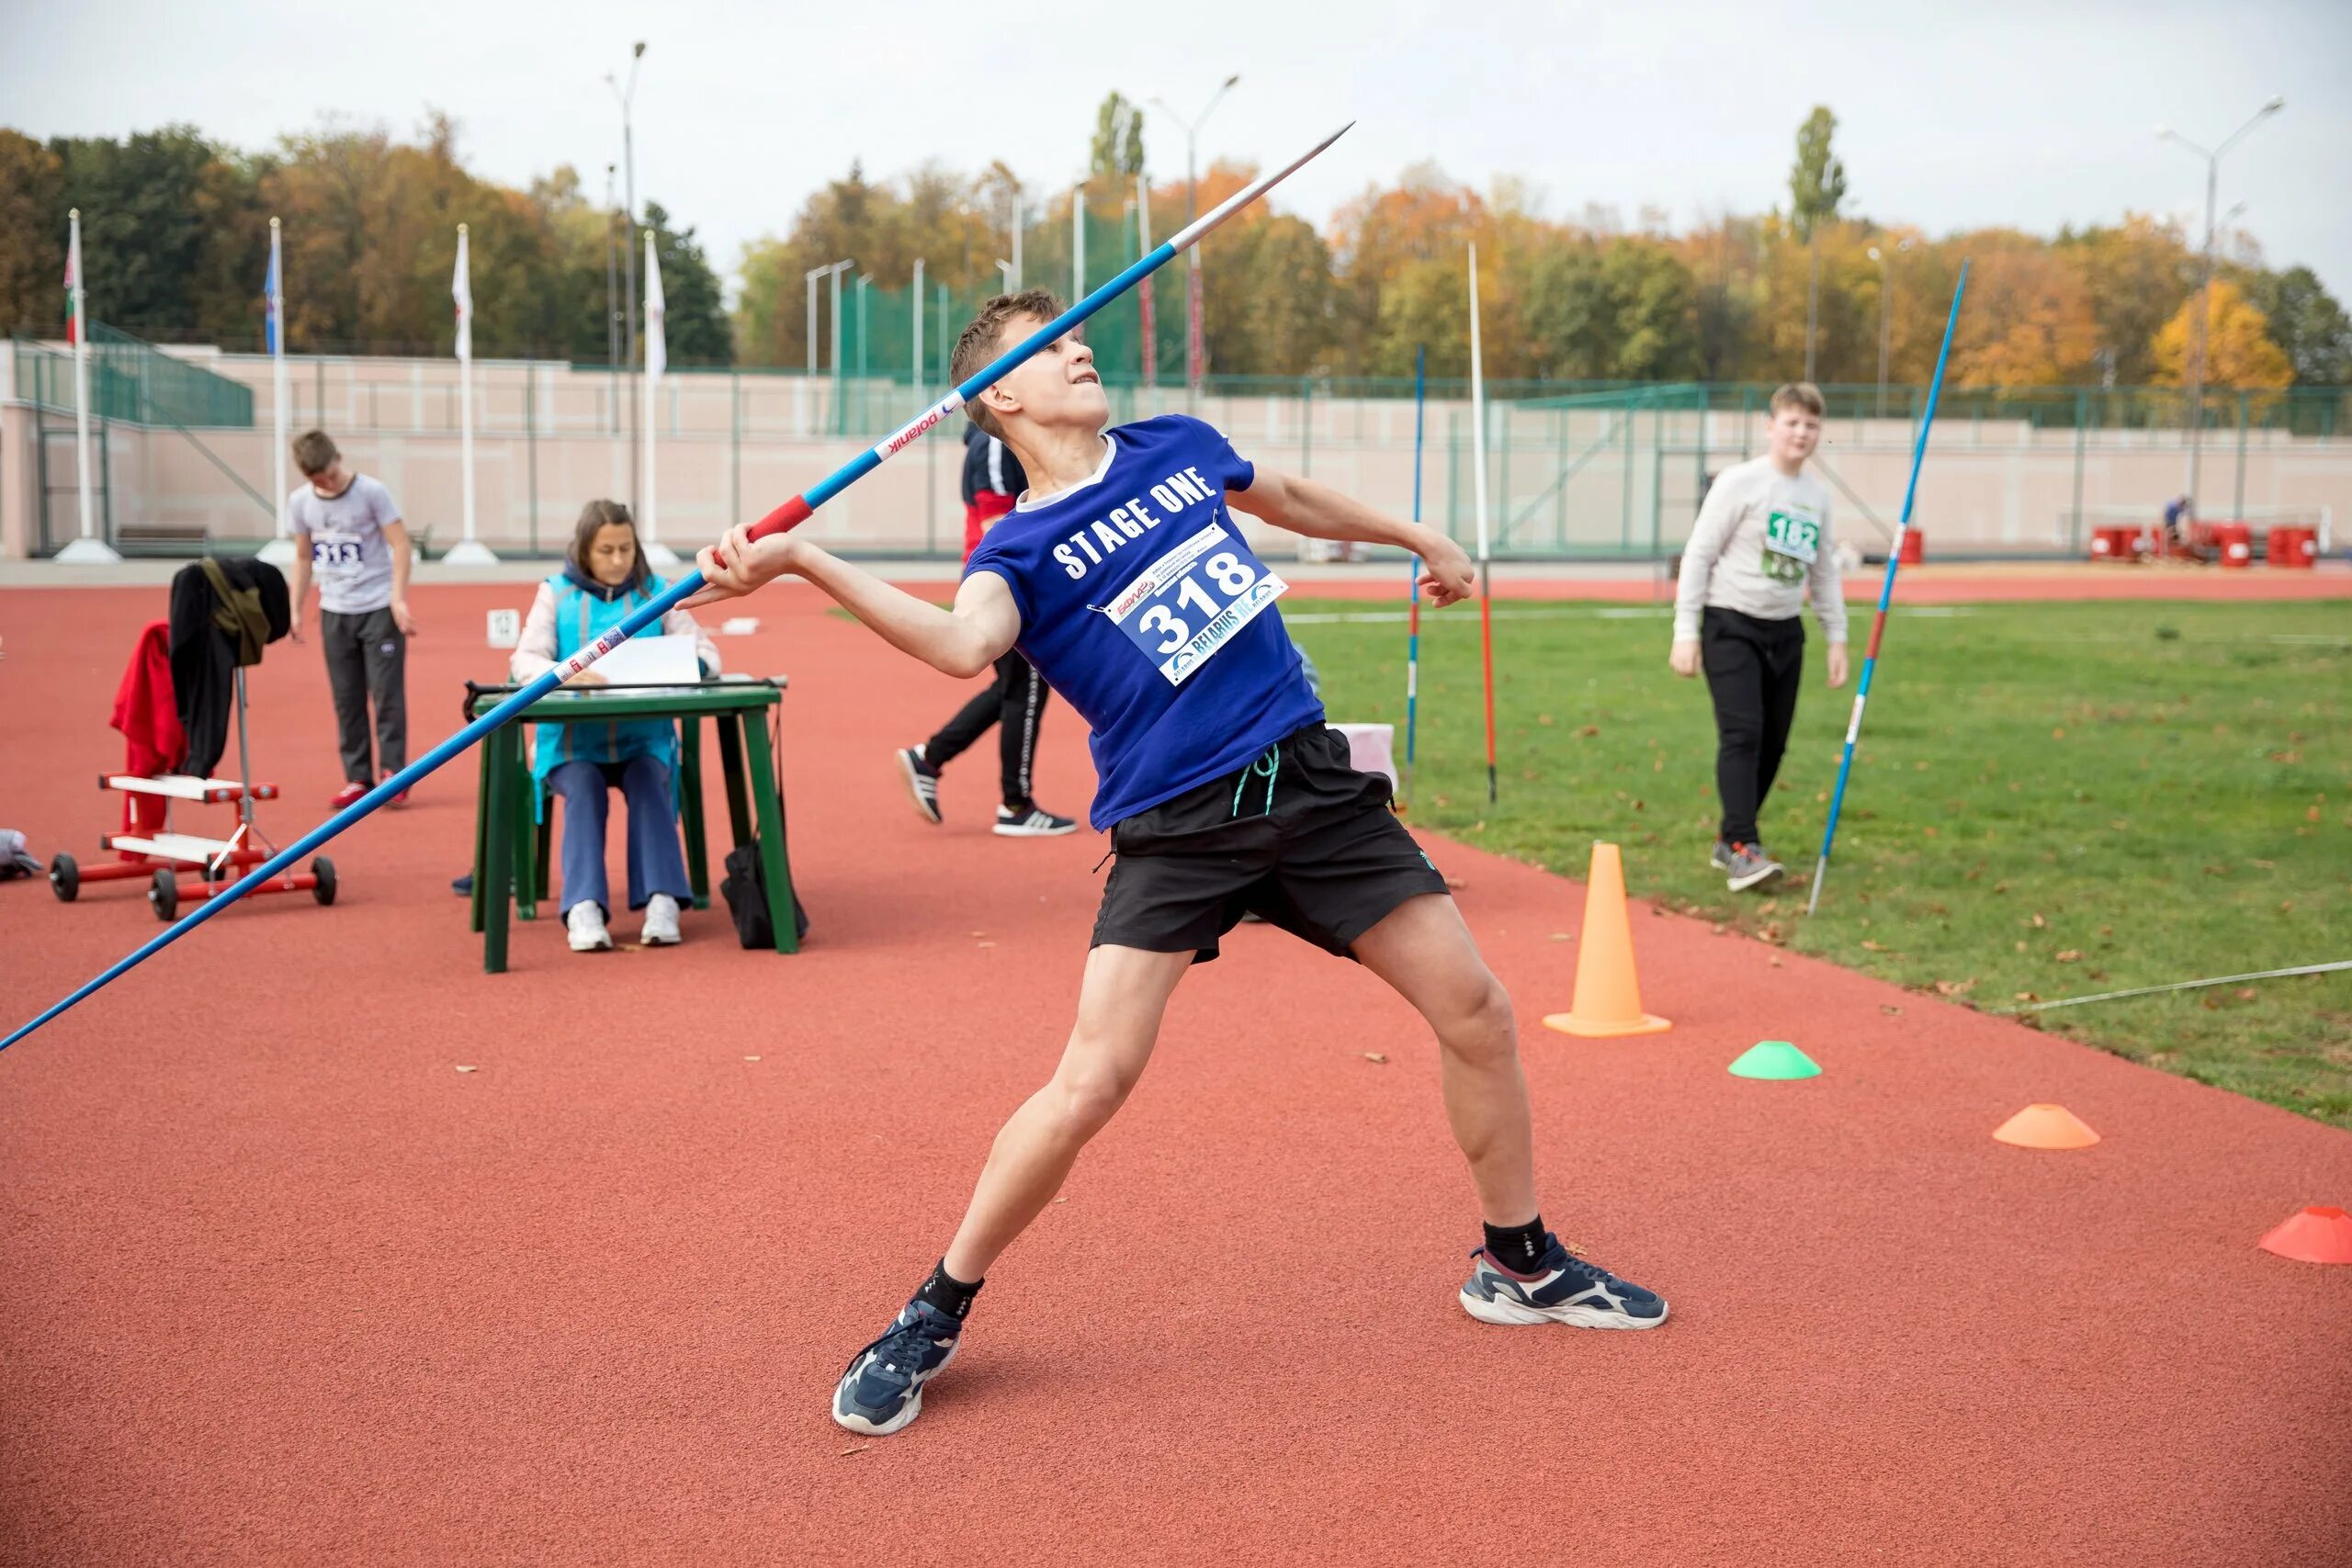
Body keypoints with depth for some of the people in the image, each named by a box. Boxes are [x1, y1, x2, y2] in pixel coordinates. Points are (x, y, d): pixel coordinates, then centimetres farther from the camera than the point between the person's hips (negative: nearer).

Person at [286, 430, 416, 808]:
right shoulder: (300, 503, 3)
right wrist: (295, 610, 9)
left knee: (387, 694, -4)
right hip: (334, 612, 4)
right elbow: (304, 558, 13)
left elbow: (400, 545, -10)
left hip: (379, 609, -4)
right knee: (346, 699, 5)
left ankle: (394, 774, 3)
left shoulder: (371, 493, -10)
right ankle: (358, 779, 12)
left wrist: (398, 600, -18)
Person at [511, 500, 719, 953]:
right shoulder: (556, 593, 6)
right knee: (584, 788, -30)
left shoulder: (656, 592, 9)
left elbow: (706, 651, 1)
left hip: (641, 737, 1)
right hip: (572, 738, -1)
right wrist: (565, 674, -30)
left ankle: (661, 902, -35)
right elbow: (525, 661, -7)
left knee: (649, 783, -30)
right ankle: (584, 909, -39)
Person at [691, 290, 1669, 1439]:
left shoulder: (1178, 447, 10)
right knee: (1089, 1086, -16)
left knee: (1475, 1011, 5)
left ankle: (1519, 1265, 28)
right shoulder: (1019, 550, -6)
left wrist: (1419, 538, 42)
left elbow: (1290, 500, 31)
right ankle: (935, 1317, 6)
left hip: (1311, 783, 5)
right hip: (1175, 826, -5)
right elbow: (964, 641, -29)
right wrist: (797, 559, -40)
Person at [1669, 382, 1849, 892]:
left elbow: (1824, 571, 19)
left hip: (1785, 631, 6)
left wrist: (1837, 637, 15)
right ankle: (1743, 849, -20)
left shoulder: (1817, 496, 10)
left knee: (1773, 743, 6)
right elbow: (1699, 555, -9)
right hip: (1731, 625, -6)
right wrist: (1685, 632, -13)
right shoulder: (1739, 482, -8)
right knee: (1742, 733, -16)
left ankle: (1728, 840, 20)